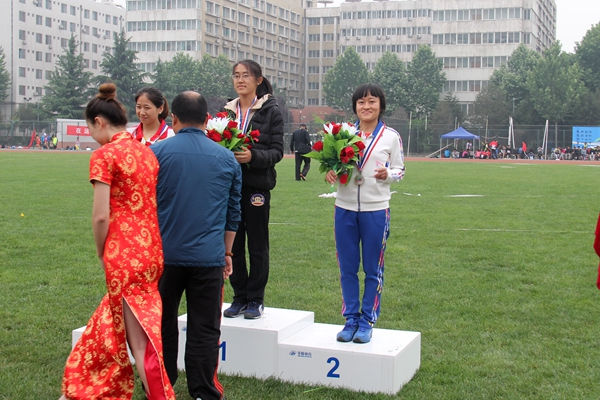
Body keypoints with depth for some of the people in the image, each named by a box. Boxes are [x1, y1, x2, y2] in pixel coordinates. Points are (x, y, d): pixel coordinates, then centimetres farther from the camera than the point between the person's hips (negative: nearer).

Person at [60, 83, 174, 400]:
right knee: (109, 323, 23)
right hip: (154, 251, 8)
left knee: (141, 340, -1)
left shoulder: (105, 155, -10)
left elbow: (101, 216, -15)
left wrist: (102, 255, 1)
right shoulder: (147, 152, 11)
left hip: (125, 255, -8)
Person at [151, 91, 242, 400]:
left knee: (162, 325, 12)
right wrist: (227, 252, 21)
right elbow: (233, 213, 11)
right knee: (204, 329, 5)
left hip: (163, 254, 0)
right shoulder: (227, 159, 4)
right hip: (209, 257, 1)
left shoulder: (156, 152, -2)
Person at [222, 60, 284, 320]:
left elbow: (277, 151, -6)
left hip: (257, 184, -4)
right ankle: (239, 297, 19)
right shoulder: (227, 110, 11)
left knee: (257, 245, 3)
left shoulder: (271, 111, -1)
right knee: (233, 243, 8)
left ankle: (255, 300, 14)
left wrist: (253, 156, -23)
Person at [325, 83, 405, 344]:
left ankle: (367, 321, 17)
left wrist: (388, 174, -17)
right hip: (345, 208, 2)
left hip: (376, 210, -2)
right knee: (347, 267, 8)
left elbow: (400, 170, 5)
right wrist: (329, 173, -10)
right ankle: (351, 319, 20)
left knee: (373, 269, 6)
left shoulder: (391, 137, 1)